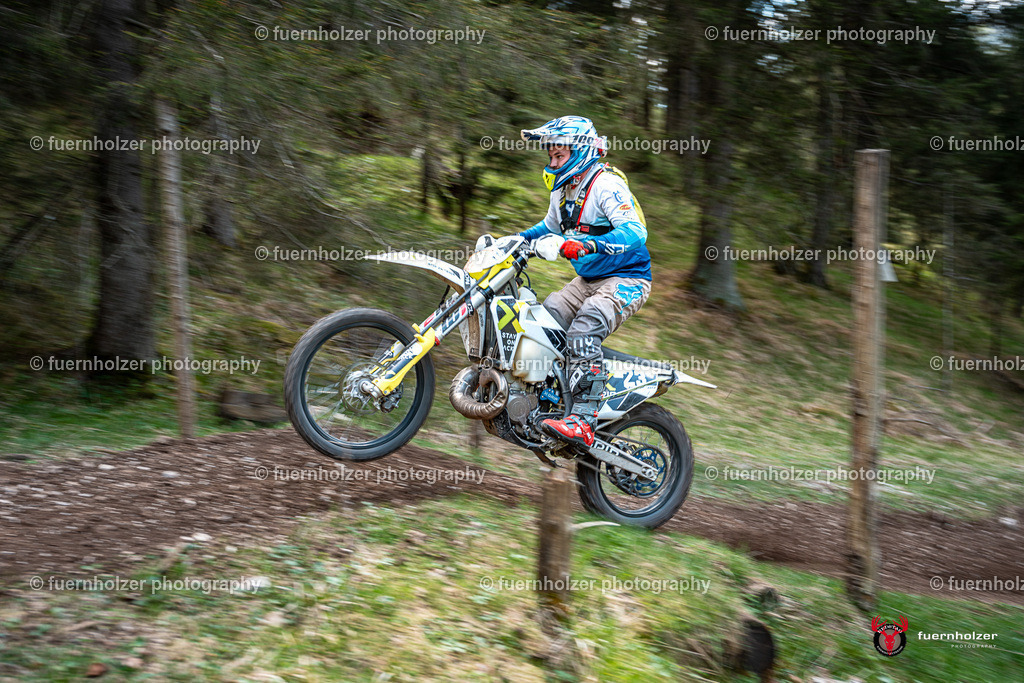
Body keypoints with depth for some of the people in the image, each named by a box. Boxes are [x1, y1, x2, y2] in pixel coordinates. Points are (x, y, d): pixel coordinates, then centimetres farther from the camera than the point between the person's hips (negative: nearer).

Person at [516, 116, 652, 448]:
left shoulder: (607, 185, -17)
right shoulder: (562, 190, 11)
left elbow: (635, 232, -32)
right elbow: (550, 226, 31)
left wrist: (589, 244, -47)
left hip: (626, 280, -9)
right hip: (587, 280, 9)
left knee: (582, 330, -31)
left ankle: (583, 421, -38)